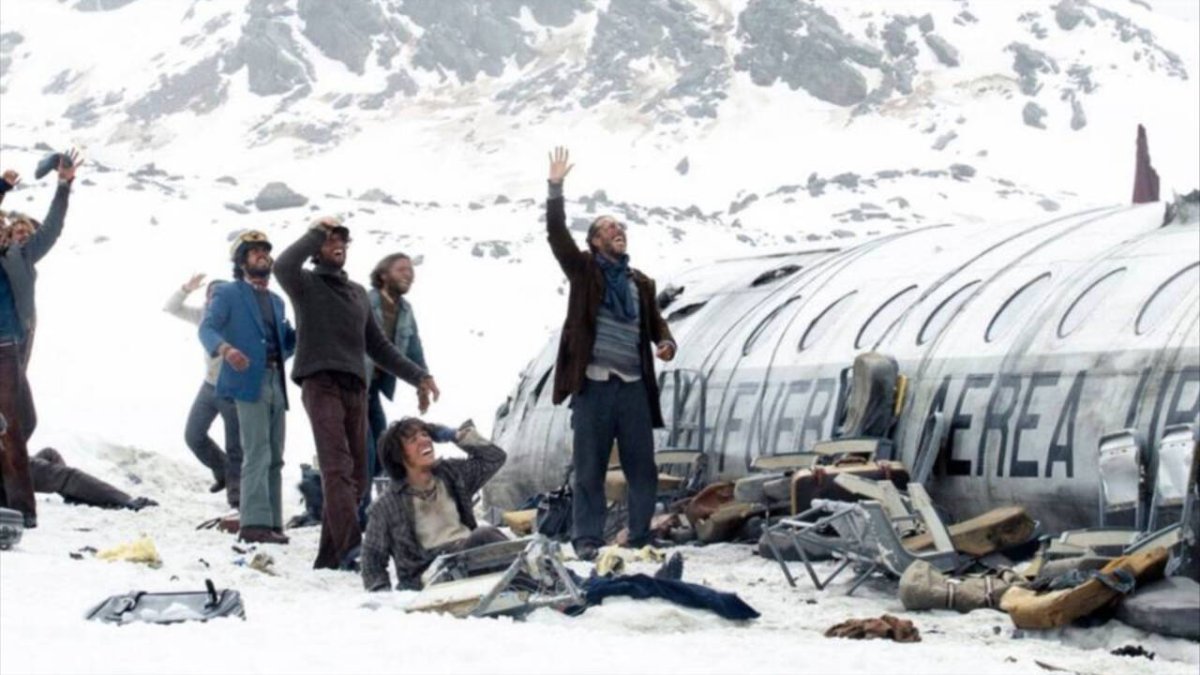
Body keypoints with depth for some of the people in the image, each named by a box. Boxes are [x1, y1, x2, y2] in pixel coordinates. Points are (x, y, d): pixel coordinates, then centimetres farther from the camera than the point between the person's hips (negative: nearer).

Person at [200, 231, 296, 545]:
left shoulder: (276, 301, 26)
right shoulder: (228, 294, 4)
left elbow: (288, 341, 27)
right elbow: (207, 328, -10)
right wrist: (225, 348, -30)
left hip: (276, 383, 7)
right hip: (249, 381, -7)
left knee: (274, 458, 6)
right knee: (257, 454, -15)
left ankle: (272, 523, 9)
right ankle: (255, 523, -18)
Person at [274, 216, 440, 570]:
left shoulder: (358, 293, 26)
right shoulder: (307, 285, 7)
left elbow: (378, 345, 29)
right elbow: (283, 267, -18)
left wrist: (418, 375, 22)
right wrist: (315, 232, -4)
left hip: (355, 388, 7)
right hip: (321, 383, -7)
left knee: (355, 477, 3)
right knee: (338, 469, -20)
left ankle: (330, 555, 8)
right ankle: (352, 548, -32)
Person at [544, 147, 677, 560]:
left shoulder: (640, 282, 17)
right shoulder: (584, 270, 6)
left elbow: (655, 321, 20)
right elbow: (557, 235, -6)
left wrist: (666, 342, -4)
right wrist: (556, 188, -14)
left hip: (634, 385, 4)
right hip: (594, 384, -4)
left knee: (643, 467, 4)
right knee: (589, 467, 0)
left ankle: (641, 539, 13)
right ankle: (587, 540, 6)